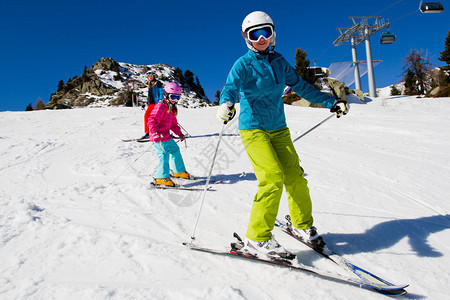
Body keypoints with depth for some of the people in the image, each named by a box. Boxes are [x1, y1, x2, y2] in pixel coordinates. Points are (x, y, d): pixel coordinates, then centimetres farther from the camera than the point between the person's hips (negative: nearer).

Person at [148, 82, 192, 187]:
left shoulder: (172, 107, 16)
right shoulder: (161, 106, -16)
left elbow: (173, 123, 26)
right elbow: (152, 120, -23)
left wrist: (179, 133, 22)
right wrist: (155, 134, -33)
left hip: (166, 136, 10)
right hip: (159, 137, -10)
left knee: (175, 150, 17)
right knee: (164, 154, -15)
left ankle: (179, 171, 32)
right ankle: (162, 178, -11)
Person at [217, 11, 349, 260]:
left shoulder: (279, 62, 10)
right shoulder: (243, 64, -5)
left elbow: (300, 86, 16)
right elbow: (231, 87, -22)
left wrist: (330, 102, 15)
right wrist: (226, 104, -45)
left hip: (278, 128, 5)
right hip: (253, 129, -5)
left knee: (295, 176, 1)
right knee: (273, 177, -19)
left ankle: (302, 225, 24)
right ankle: (256, 239, -7)